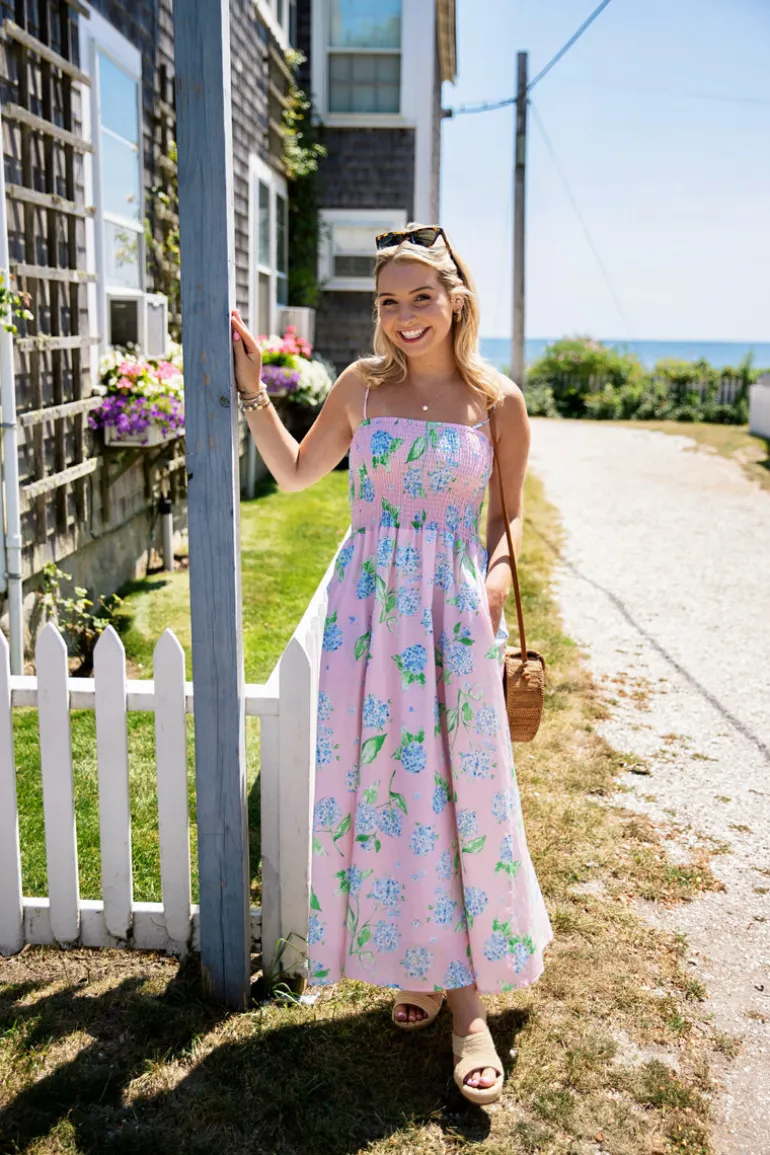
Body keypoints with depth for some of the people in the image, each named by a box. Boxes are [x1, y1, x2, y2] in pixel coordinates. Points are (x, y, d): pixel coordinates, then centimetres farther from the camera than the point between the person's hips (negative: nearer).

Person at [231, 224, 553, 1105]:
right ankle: (420, 966, 26)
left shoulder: (497, 401, -1)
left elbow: (510, 513, 9)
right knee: (380, 786, 6)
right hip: (370, 604, 2)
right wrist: (253, 390, 5)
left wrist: (500, 571, -10)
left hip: (454, 611, -1)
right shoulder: (362, 387, 3)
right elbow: (294, 473, 13)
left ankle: (467, 1000, 15)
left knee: (461, 791, 2)